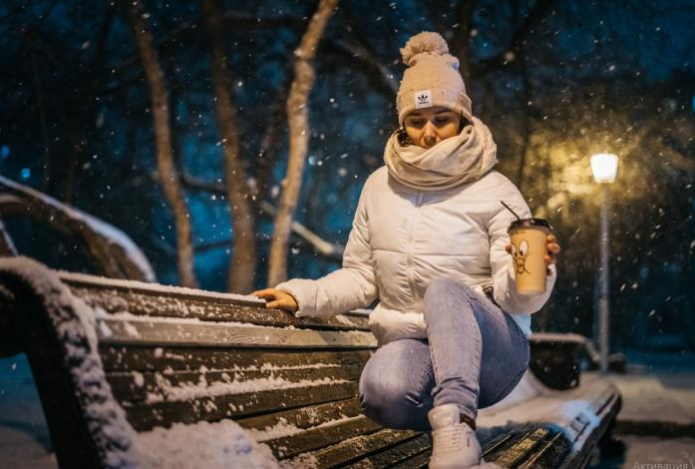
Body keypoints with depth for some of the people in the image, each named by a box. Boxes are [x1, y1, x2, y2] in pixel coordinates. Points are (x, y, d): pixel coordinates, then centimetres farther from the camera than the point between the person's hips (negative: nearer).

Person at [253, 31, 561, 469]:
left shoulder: (494, 192, -5)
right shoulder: (381, 186, 7)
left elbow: (514, 299, -10)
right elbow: (361, 276, 13)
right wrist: (303, 295, -2)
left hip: (490, 350, -2)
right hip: (410, 344, 2)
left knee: (445, 289, -36)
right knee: (383, 388, -35)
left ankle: (454, 423, -44)